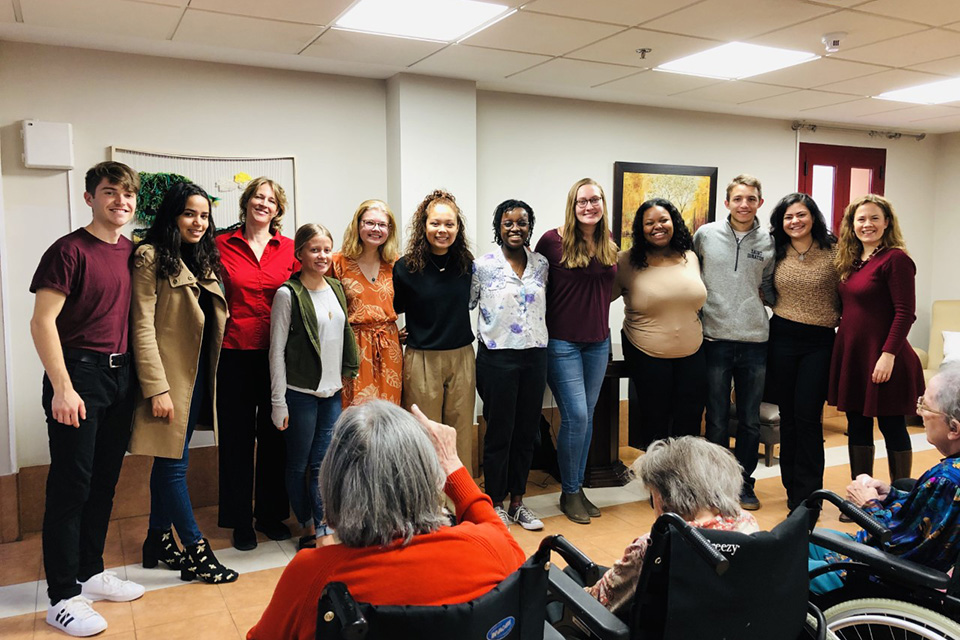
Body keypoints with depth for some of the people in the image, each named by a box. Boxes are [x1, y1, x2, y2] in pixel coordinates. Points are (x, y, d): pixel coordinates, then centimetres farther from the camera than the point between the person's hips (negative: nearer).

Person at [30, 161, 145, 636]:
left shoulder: (132, 252, 10)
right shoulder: (70, 250, -10)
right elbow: (42, 321, -14)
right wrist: (62, 387, -19)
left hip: (120, 375, 7)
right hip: (78, 373, -7)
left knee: (104, 480, 14)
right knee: (71, 486, -1)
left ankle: (90, 573, 29)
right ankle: (62, 597, 9)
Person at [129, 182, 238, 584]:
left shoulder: (203, 262, 15)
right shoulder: (151, 257, -8)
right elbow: (142, 327, -14)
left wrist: (212, 378, 9)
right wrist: (156, 387, -18)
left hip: (198, 377, 8)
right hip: (170, 376, -7)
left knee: (170, 460, 15)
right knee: (174, 464, 0)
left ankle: (158, 542, 26)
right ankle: (196, 551, 7)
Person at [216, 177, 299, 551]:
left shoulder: (289, 249, 5)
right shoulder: (222, 245, 1)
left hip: (276, 354, 1)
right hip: (236, 352, -1)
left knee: (274, 435, 11)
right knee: (237, 437, 7)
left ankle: (271, 514, 27)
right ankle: (240, 521, 21)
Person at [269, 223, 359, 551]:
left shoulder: (336, 288, 8)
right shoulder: (288, 294, -10)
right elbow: (277, 350, -9)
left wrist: (349, 374, 14)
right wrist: (278, 402, -10)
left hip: (332, 392, 5)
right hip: (300, 393, -4)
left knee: (322, 465, 7)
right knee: (299, 465, 8)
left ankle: (322, 527, 19)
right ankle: (308, 529, 22)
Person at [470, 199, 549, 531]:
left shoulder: (541, 264, 6)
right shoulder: (483, 265, -5)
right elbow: (466, 304, 4)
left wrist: (539, 345, 14)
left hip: (535, 354, 4)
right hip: (498, 357, -4)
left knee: (527, 431, 11)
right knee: (499, 432, 3)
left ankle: (517, 501, 25)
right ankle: (495, 504, 18)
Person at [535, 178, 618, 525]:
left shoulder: (608, 247, 7)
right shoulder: (553, 240, -10)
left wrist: (601, 325, 10)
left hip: (598, 342, 6)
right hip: (562, 342, -5)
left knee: (586, 416, 11)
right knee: (576, 416, -7)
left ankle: (578, 488, 24)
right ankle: (569, 493, 11)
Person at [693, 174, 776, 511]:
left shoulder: (768, 242, 4)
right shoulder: (705, 235, 0)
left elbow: (770, 289, 13)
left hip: (755, 341, 2)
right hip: (716, 338, -2)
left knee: (750, 421, 10)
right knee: (717, 421, 6)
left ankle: (744, 482, 25)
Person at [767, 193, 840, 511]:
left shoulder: (832, 252, -3)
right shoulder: (777, 254, 5)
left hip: (819, 341, -3)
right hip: (782, 338, 3)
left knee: (807, 416, -5)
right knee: (788, 415, 10)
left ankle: (805, 495, 6)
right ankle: (792, 486, 23)